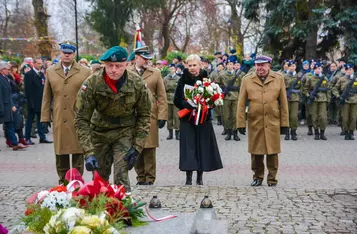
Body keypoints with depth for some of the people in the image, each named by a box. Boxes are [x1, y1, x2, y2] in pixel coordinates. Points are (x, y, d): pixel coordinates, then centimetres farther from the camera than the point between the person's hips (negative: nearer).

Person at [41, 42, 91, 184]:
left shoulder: (85, 72, 3)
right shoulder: (50, 72, 11)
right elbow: (47, 96, 11)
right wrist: (45, 117, 5)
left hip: (79, 119, -2)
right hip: (59, 119, 2)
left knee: (78, 151, 3)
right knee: (60, 151, 8)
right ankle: (63, 180, 19)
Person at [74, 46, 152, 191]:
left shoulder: (137, 84, -17)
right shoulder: (91, 84, -21)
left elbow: (144, 115, -5)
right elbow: (81, 119, -17)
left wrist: (137, 147, -12)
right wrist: (88, 153, -25)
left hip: (125, 132, -1)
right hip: (99, 132, 1)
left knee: (121, 176, -11)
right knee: (100, 177, 9)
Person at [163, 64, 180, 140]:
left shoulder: (178, 79, 4)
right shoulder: (165, 79, 10)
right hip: (168, 100, 2)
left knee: (176, 116, -4)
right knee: (169, 116, 4)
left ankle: (177, 132, 3)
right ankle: (170, 133, 11)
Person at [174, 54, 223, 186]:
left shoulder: (206, 79, 3)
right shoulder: (183, 80, 2)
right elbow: (177, 100, 0)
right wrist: (188, 105, -16)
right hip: (187, 119, -1)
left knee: (203, 145, 2)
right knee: (189, 146, -3)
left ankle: (200, 177, 14)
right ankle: (188, 178, 4)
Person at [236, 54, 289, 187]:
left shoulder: (278, 79, 4)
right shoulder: (247, 80, 3)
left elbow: (283, 102, 5)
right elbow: (241, 103, 2)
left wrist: (284, 123, 2)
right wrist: (241, 123, -3)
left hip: (273, 122, 0)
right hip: (254, 122, 0)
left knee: (272, 151, 4)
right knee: (256, 151, 7)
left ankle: (272, 178, 18)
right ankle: (257, 177, 23)